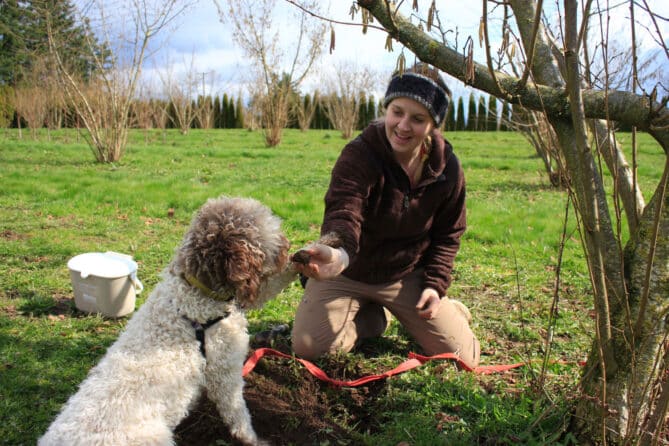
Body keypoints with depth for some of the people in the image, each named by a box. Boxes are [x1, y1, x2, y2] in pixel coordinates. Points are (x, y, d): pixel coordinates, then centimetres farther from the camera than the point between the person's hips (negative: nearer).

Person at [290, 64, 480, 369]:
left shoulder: (447, 168, -12)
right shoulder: (359, 155, -25)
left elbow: (448, 233, 2)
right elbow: (343, 211, -43)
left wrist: (436, 284, -9)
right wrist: (338, 253, -65)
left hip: (407, 276, 2)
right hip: (348, 274, -1)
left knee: (463, 357, -3)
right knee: (307, 347, -12)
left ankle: (448, 310, 32)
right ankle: (374, 318, 16)